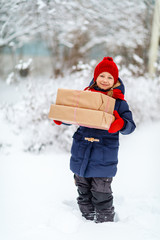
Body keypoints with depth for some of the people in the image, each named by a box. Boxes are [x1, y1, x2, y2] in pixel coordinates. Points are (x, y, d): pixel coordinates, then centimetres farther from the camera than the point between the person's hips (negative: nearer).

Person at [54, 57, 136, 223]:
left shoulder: (119, 101, -3)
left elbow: (130, 126, -7)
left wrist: (120, 124, -29)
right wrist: (60, 118, -6)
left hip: (104, 157, -4)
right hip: (81, 152, 4)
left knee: (101, 194, -1)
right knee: (83, 192, 17)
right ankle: (87, 220, 34)